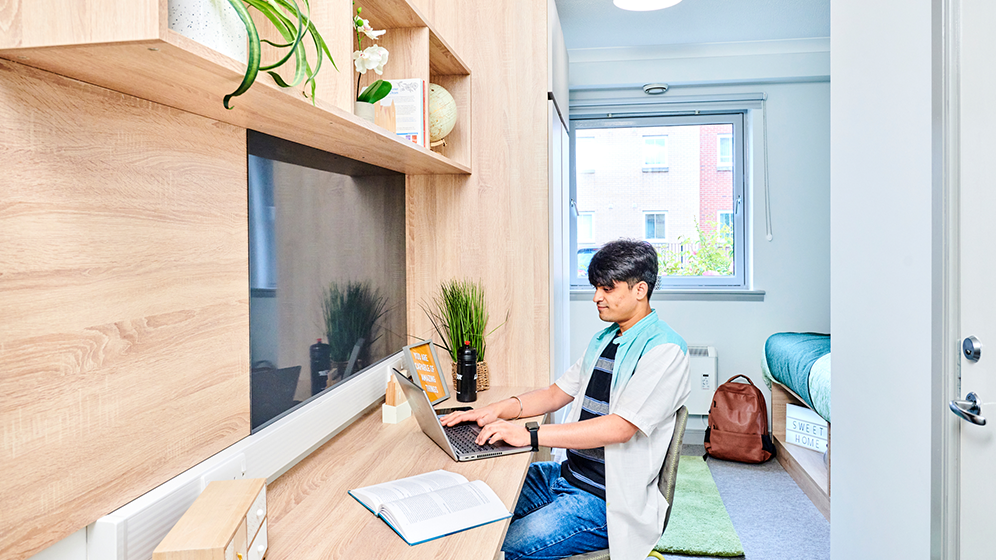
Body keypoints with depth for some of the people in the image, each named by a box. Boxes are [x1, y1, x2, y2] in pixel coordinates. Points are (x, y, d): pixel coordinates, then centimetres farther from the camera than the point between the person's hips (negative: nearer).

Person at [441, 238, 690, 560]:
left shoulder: (664, 350, -16)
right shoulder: (604, 340, 12)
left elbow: (621, 427, -25)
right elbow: (556, 394, 15)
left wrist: (530, 435, -28)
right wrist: (500, 410, -2)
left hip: (606, 501, -8)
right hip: (567, 474, 8)